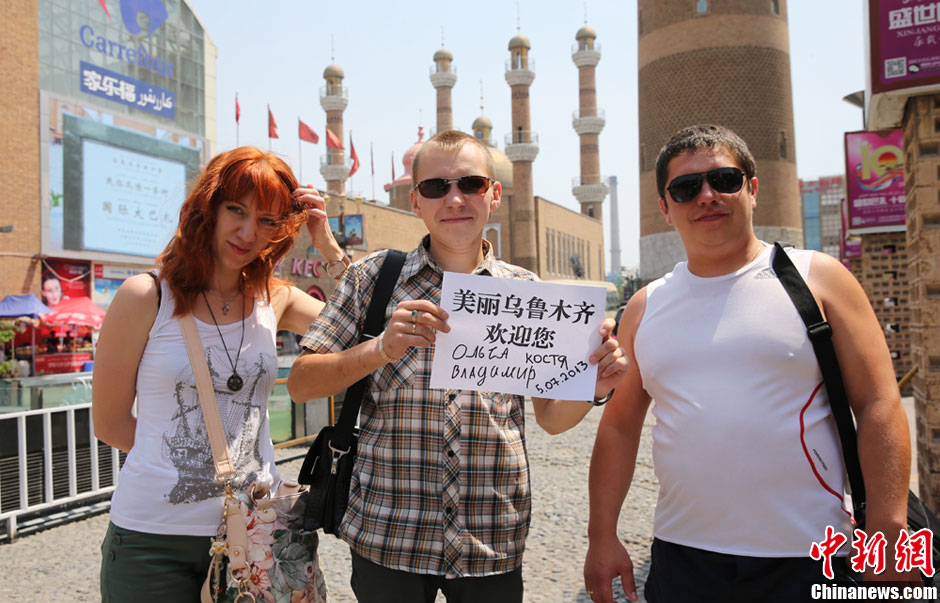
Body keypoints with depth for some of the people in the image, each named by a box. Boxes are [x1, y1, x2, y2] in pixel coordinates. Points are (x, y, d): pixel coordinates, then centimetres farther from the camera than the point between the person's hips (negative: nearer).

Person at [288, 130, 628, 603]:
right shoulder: (373, 277, -1)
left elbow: (551, 417, 6)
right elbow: (300, 384, -5)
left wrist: (591, 386, -15)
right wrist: (380, 349, -21)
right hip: (387, 537, -1)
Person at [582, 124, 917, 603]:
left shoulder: (817, 278, -2)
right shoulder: (645, 307, 5)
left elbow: (879, 407, -6)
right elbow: (619, 426, 8)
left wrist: (887, 534, -13)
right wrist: (602, 536, 5)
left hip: (804, 560, -2)